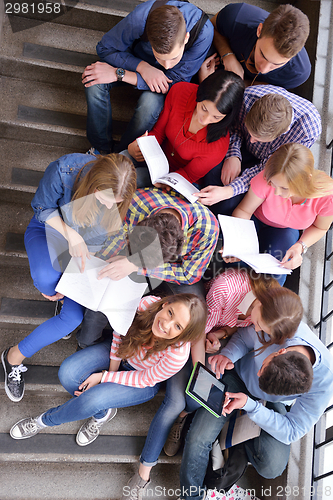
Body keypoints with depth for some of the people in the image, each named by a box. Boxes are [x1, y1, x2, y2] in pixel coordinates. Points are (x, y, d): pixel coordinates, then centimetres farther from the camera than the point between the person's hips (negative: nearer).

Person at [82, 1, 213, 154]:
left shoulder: (203, 32, -38)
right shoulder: (139, 18, -37)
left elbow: (175, 81, -31)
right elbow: (104, 48, -19)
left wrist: (118, 74, -35)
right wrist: (142, 67, -35)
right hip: (137, 59, 1)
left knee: (150, 104, -33)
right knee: (93, 82, -25)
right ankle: (102, 149, -5)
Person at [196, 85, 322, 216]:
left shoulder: (308, 132, -37)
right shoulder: (248, 96, -32)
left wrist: (229, 191, -40)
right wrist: (233, 156, -26)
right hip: (245, 151, 3)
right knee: (212, 174, -27)